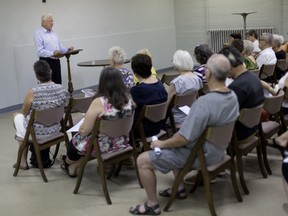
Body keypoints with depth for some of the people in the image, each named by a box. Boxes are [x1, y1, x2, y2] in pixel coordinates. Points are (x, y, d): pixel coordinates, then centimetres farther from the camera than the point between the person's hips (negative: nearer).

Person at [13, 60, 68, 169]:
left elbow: (24, 113, -6)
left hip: (36, 133, -5)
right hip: (55, 131, 5)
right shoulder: (62, 89, -12)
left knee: (17, 116, 28)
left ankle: (23, 161, 33)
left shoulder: (32, 92, -25)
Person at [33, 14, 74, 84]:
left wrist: (66, 50, -2)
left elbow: (60, 46, 19)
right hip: (46, 62, -7)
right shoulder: (38, 34, -9)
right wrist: (52, 53, -30)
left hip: (56, 61, 7)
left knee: (58, 84, 9)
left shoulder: (53, 32, 15)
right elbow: (40, 51, -18)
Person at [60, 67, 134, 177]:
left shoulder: (99, 103, -26)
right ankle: (73, 167, 38)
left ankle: (68, 162, 53)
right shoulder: (128, 98, -9)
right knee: (82, 138, 28)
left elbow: (84, 131, -21)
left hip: (103, 147, -5)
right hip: (122, 143, 5)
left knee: (75, 141, 24)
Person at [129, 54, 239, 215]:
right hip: (217, 149, 9)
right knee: (172, 145, 32)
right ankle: (179, 188, 32)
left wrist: (162, 143, -11)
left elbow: (184, 138, -29)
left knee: (142, 160, -2)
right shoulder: (233, 96, -5)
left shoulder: (204, 103, -33)